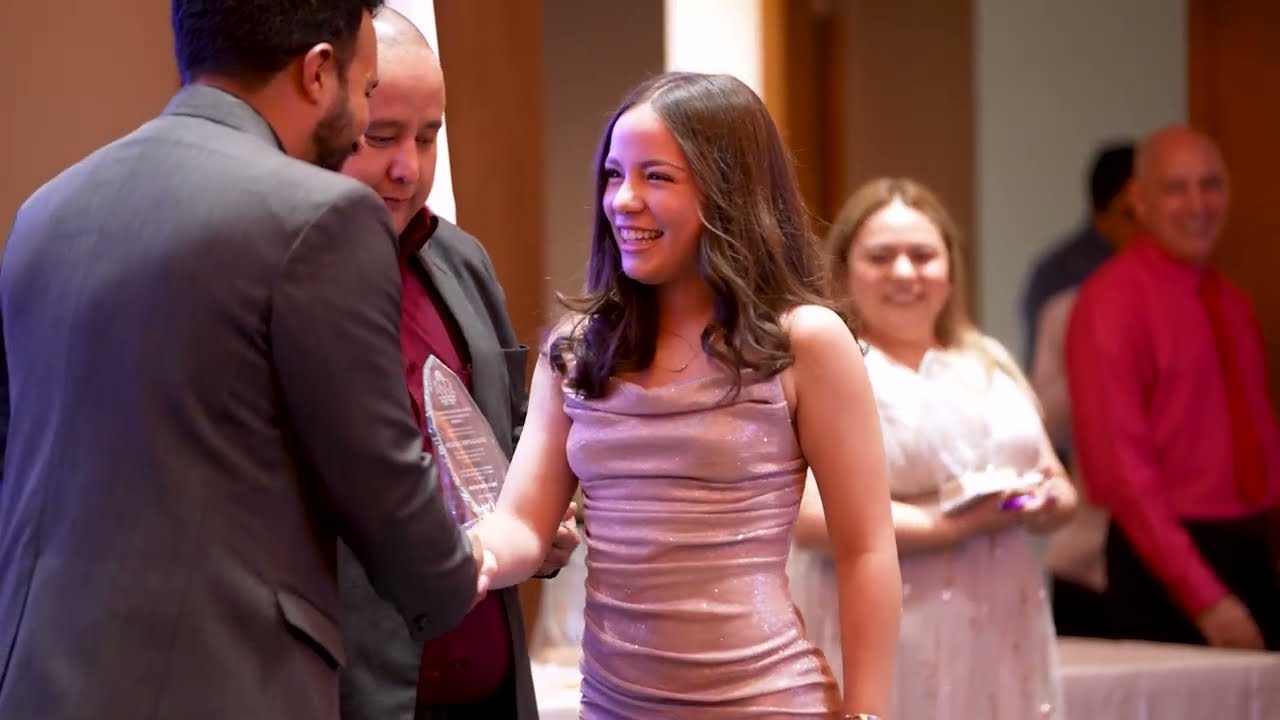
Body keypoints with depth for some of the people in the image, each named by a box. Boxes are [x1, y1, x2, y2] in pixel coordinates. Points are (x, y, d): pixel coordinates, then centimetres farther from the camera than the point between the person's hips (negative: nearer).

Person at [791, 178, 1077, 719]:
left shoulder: (990, 363, 18)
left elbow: (1060, 488, 21)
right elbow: (807, 516, -16)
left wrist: (1048, 501, -4)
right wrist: (947, 526, -20)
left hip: (1000, 644, 6)